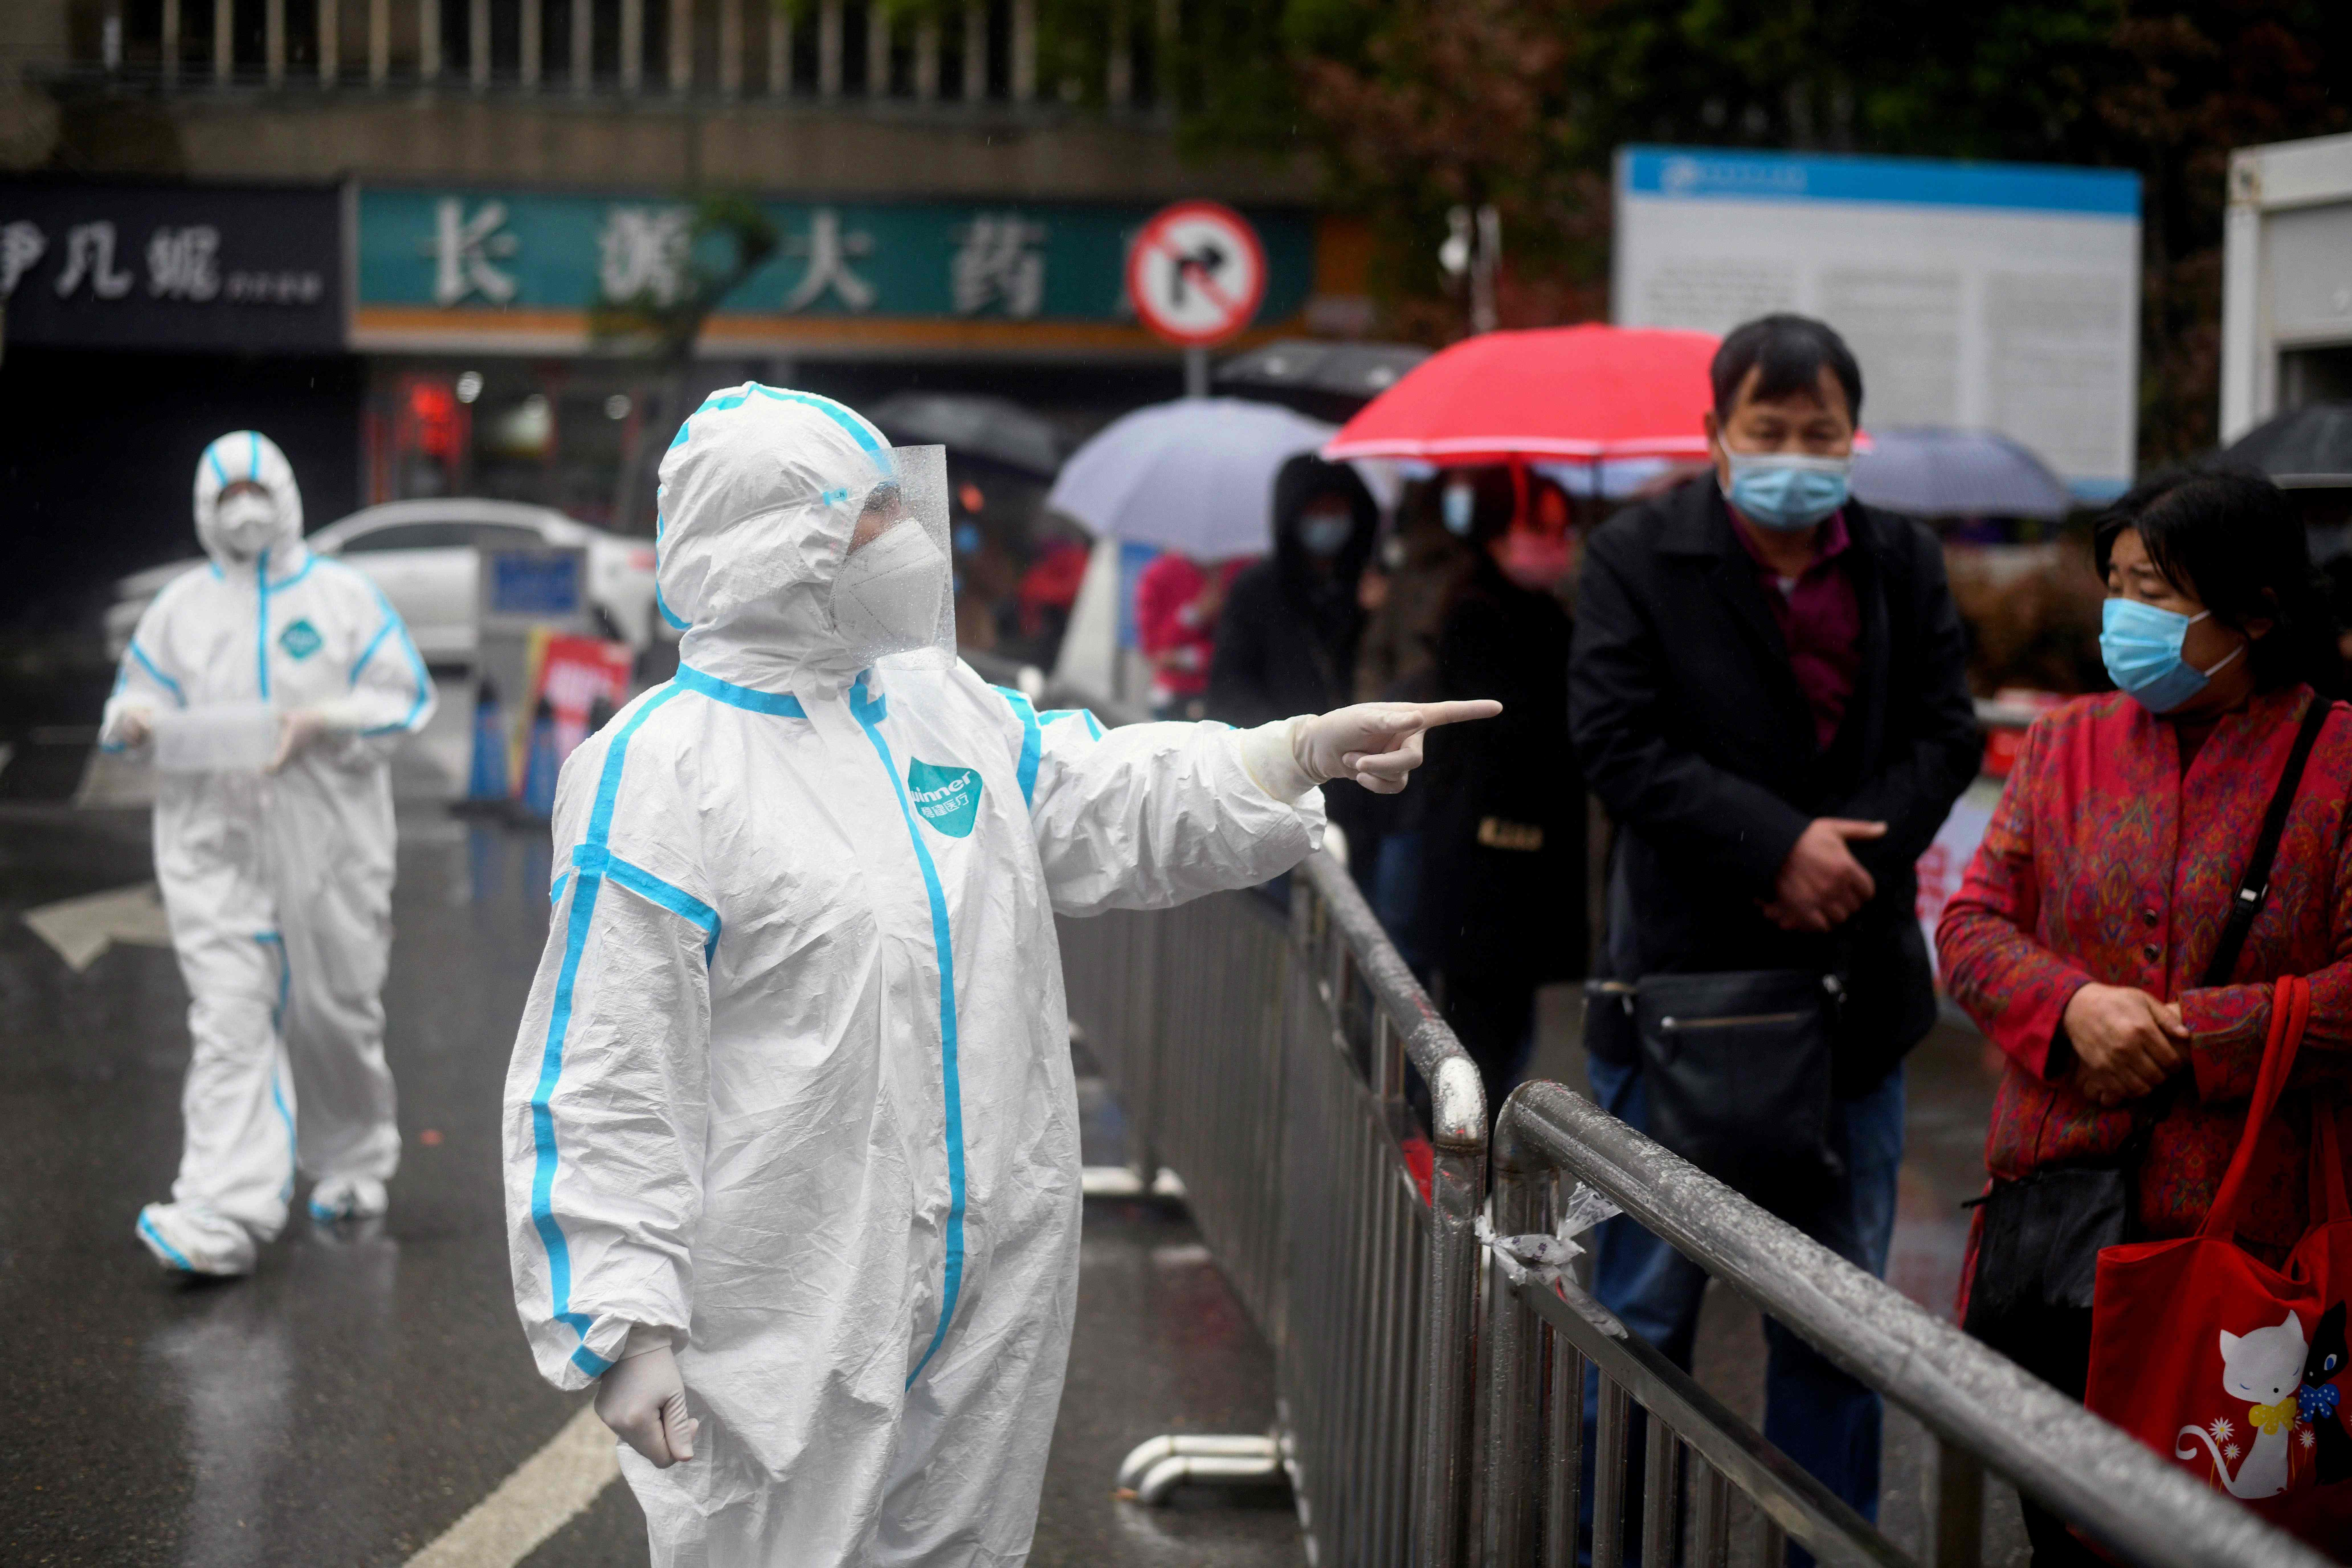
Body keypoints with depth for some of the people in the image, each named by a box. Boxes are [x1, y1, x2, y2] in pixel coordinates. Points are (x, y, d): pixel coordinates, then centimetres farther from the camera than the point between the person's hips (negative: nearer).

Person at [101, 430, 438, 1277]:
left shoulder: (343, 597, 3)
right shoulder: (180, 607, 10)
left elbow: (405, 699, 0)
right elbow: (138, 696, 14)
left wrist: (321, 722, -17)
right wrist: (134, 724, -10)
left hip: (328, 842, -1)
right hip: (215, 844, 1)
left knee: (336, 1014, 11)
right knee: (228, 1025, -10)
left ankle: (353, 1164, 37)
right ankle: (222, 1218, -18)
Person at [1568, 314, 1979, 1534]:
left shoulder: (1905, 565, 6)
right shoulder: (1635, 559, -5)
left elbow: (1946, 737, 2)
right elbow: (1619, 744, -14)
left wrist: (1853, 852, -14)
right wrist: (1777, 845, -20)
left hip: (1852, 986, 4)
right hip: (1683, 977, -3)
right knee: (1645, 1308, 5)